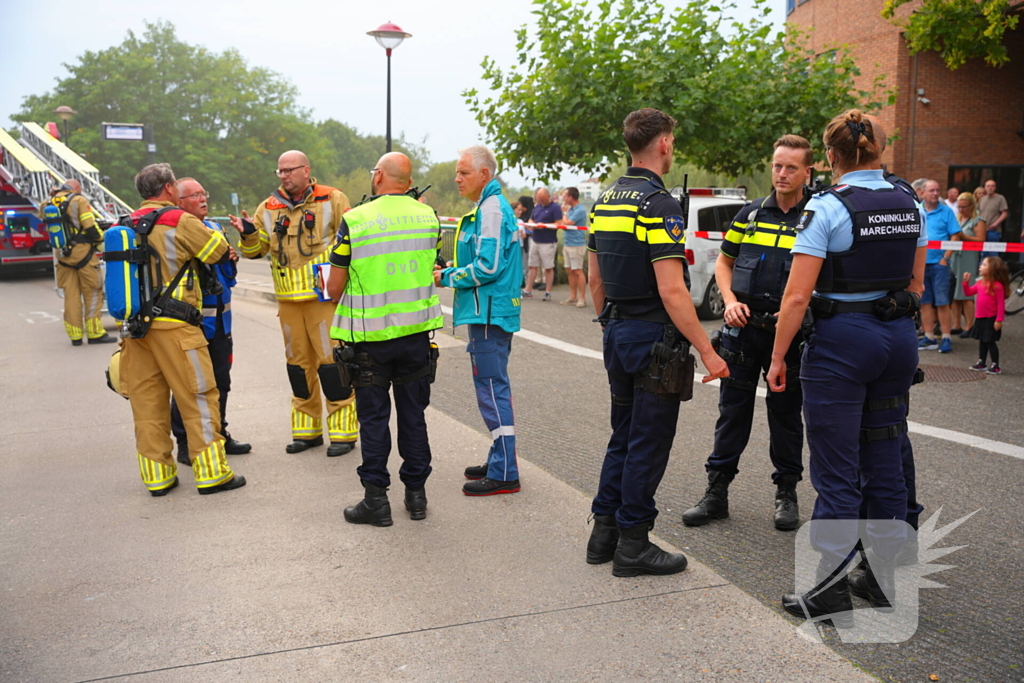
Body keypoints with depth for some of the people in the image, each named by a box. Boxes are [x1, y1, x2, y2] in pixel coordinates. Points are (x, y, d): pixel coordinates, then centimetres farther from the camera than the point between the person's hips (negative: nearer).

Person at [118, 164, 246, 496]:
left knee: (147, 403, 10)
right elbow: (222, 253, -1)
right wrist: (207, 230, 19)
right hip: (174, 325, -7)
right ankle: (211, 474, 6)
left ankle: (157, 476, 17)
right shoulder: (181, 222, -8)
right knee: (199, 399, 2)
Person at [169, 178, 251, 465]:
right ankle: (185, 444, 12)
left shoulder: (214, 228, 14)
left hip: (219, 320, 8)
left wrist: (231, 260, 0)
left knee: (220, 380, 17)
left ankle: (219, 434, 31)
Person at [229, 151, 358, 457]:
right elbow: (256, 250, 13)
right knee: (297, 362, 11)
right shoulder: (269, 207, 11)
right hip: (288, 300, 5)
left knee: (331, 360, -6)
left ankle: (343, 430, 3)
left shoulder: (333, 200, -2)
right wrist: (248, 234, -8)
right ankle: (306, 429, 22)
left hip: (324, 296, -5)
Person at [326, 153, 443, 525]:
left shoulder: (355, 220, -11)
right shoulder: (428, 216, 1)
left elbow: (335, 288, -6)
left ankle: (376, 499, 12)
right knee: (413, 413, 13)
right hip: (417, 330, 3)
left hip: (370, 334, -3)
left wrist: (338, 299, 15)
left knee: (374, 417, 7)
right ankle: (416, 493, 20)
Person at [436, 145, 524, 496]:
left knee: (492, 388, -6)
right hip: (490, 312, 11)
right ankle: (500, 460, 26)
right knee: (494, 387, 16)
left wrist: (448, 278, -10)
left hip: (489, 314, -11)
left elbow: (488, 266, -22)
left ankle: (504, 474, 0)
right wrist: (451, 271, 9)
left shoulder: (492, 209, -15)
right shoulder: (488, 207, 17)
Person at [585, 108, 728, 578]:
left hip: (618, 333, 9)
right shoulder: (658, 204, -18)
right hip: (655, 337, -9)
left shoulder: (605, 201, 9)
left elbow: (595, 279, 15)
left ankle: (604, 532, 24)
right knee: (649, 444, 1)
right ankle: (633, 545, 11)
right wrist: (707, 351, -18)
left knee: (624, 437, 18)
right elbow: (671, 291, -23)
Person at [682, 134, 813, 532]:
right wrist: (731, 301, -2)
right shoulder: (750, 214, 7)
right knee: (732, 410, 8)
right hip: (743, 326, 3)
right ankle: (717, 491, 17)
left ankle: (786, 492, 24)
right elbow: (724, 263, 14)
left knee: (786, 413, 9)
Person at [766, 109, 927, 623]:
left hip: (842, 341, -6)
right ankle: (883, 578, 26)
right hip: (899, 338, 7)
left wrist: (778, 357, -8)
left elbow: (797, 296, -16)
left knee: (837, 472, 0)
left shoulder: (827, 208, -13)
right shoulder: (909, 205, 7)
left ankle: (831, 593, 8)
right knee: (886, 463, 15)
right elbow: (915, 282, 15)